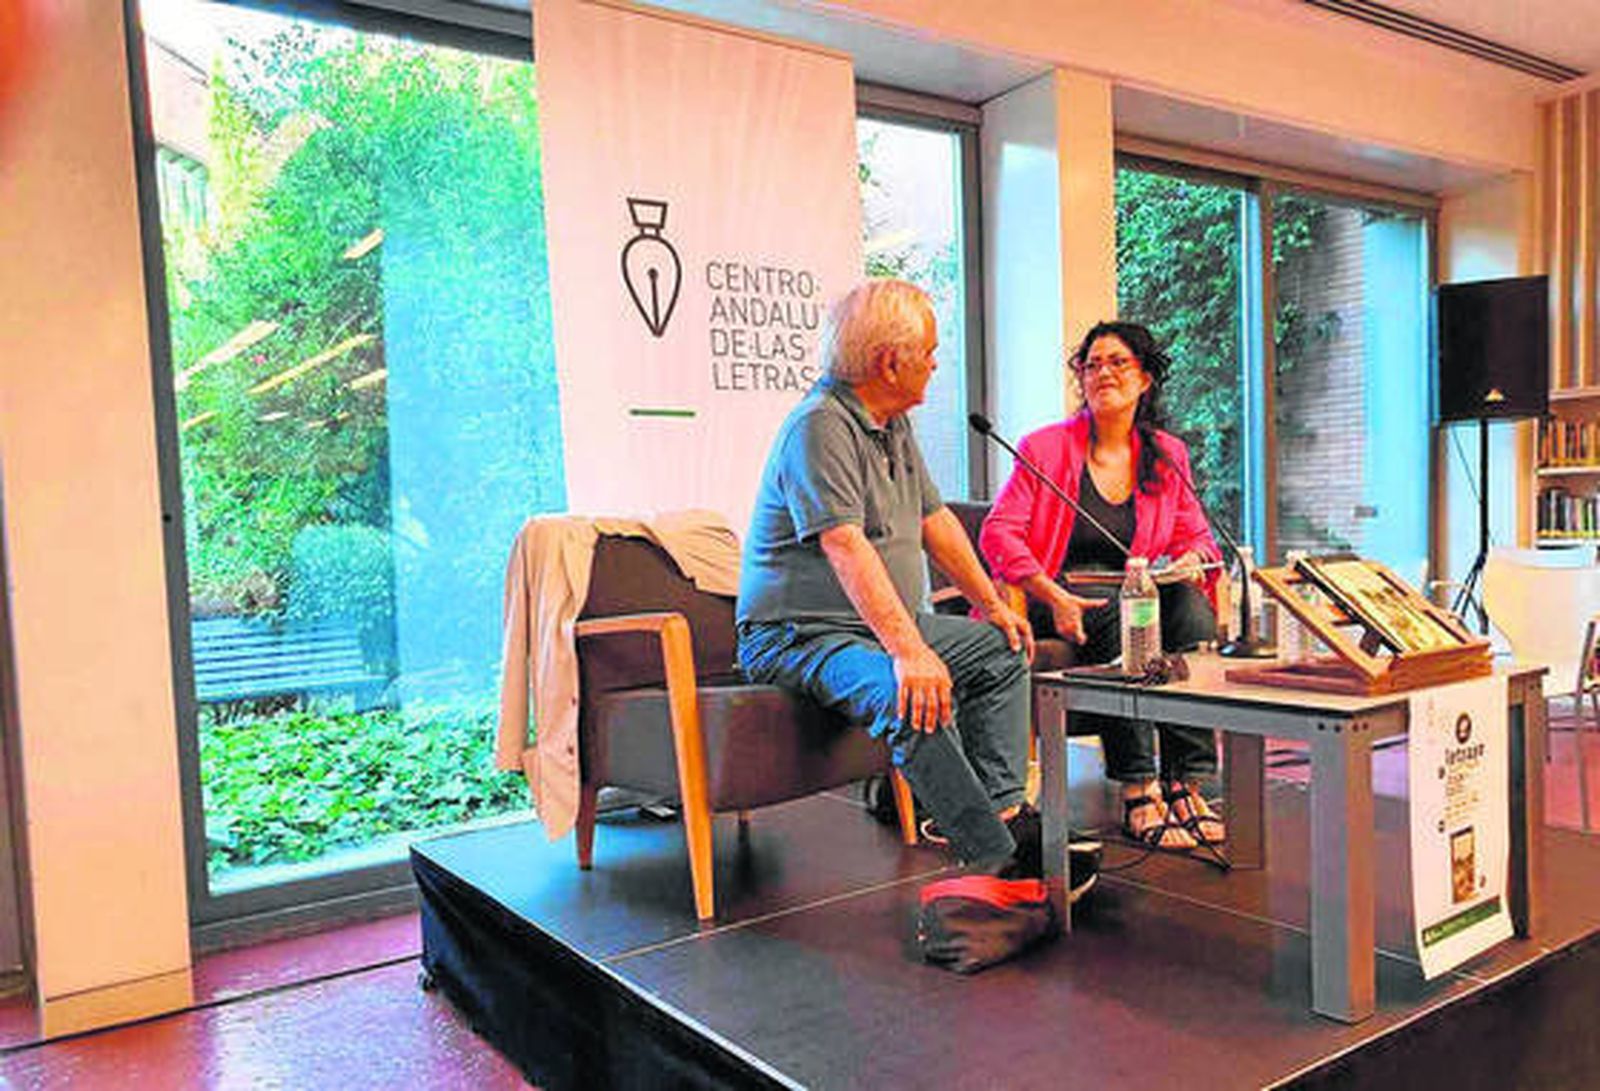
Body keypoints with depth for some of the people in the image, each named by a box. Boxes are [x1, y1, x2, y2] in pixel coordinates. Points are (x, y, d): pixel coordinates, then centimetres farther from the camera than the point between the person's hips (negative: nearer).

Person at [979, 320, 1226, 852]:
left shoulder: (1169, 456, 12)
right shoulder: (1045, 448, 0)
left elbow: (1196, 537, 17)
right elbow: (998, 534, -7)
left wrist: (1188, 561, -10)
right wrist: (1054, 596, -20)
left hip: (1137, 593, 4)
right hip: (1054, 597, -3)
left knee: (1191, 606, -27)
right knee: (1116, 612, -34)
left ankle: (1186, 782, -26)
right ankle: (1137, 789, -30)